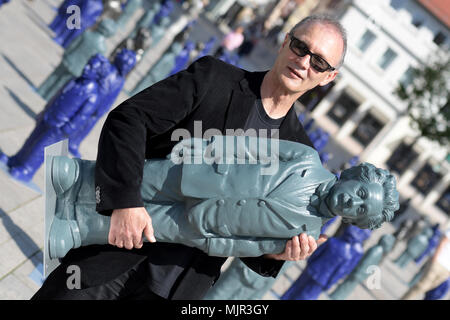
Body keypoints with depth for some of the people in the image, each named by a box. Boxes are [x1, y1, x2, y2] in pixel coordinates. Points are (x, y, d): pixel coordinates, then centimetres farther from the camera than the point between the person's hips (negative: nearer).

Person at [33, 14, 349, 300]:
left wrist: (276, 253, -13)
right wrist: (125, 200, -23)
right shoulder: (213, 78, -2)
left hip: (182, 286, 2)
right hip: (119, 250, -2)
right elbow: (128, 119, -11)